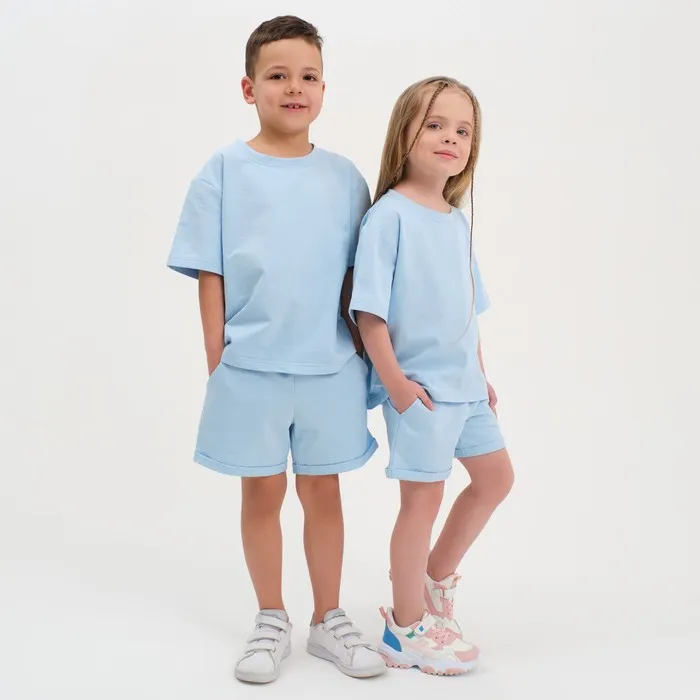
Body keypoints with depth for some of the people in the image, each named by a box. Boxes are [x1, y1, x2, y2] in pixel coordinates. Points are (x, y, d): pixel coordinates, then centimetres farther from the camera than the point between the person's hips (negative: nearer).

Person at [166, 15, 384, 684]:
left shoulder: (342, 176, 4)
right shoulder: (223, 171, -2)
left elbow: (356, 273, 8)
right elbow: (209, 275, -3)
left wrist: (366, 351, 6)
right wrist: (218, 362, -5)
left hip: (330, 366, 2)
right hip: (251, 365, -1)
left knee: (322, 489, 12)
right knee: (262, 491, 10)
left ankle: (328, 619, 28)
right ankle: (271, 621, 28)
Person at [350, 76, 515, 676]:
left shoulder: (458, 220, 10)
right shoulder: (389, 214, -14)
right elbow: (369, 308, -17)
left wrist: (481, 376, 16)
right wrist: (393, 380, -19)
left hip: (464, 382, 8)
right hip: (418, 386, -8)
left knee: (496, 477, 17)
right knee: (424, 497, 1)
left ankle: (436, 578, 35)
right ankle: (408, 628, 19)